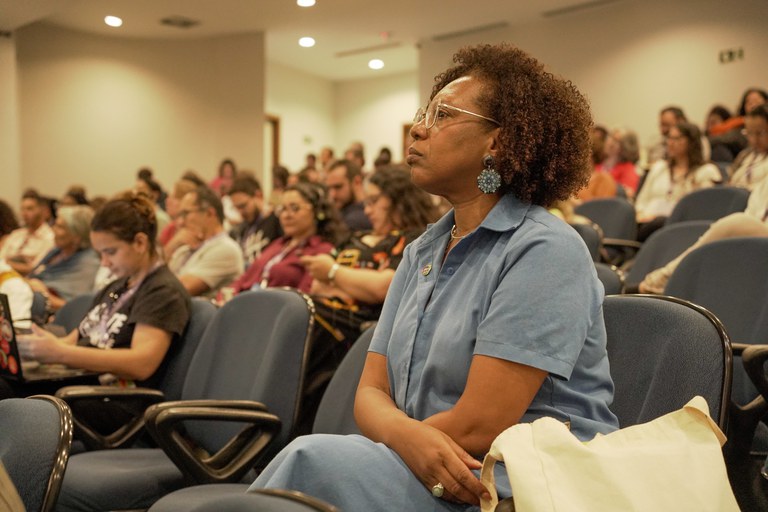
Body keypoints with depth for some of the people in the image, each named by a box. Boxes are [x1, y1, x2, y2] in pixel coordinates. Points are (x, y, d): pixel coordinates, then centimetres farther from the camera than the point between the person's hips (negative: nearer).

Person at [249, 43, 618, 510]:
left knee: (314, 459, -27)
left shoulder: (543, 251, -13)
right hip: (428, 472, 6)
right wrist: (408, 436, -18)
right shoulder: (420, 253, 13)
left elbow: (479, 426, -18)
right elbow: (371, 392, 5)